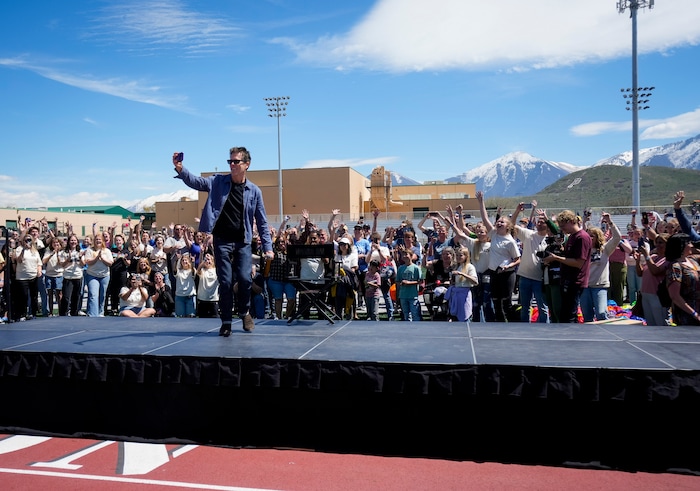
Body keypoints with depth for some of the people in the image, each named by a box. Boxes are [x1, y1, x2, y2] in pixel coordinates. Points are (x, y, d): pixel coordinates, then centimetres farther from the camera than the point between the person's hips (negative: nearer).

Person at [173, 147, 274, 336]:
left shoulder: (254, 191, 3)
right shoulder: (218, 182, 3)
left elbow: (262, 221, 4)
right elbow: (195, 182, -8)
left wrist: (267, 247, -1)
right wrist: (180, 169, -27)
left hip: (243, 242, 0)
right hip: (222, 240, 0)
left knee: (245, 278, -10)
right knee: (225, 282, 0)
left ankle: (244, 312, 18)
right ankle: (226, 321, 15)